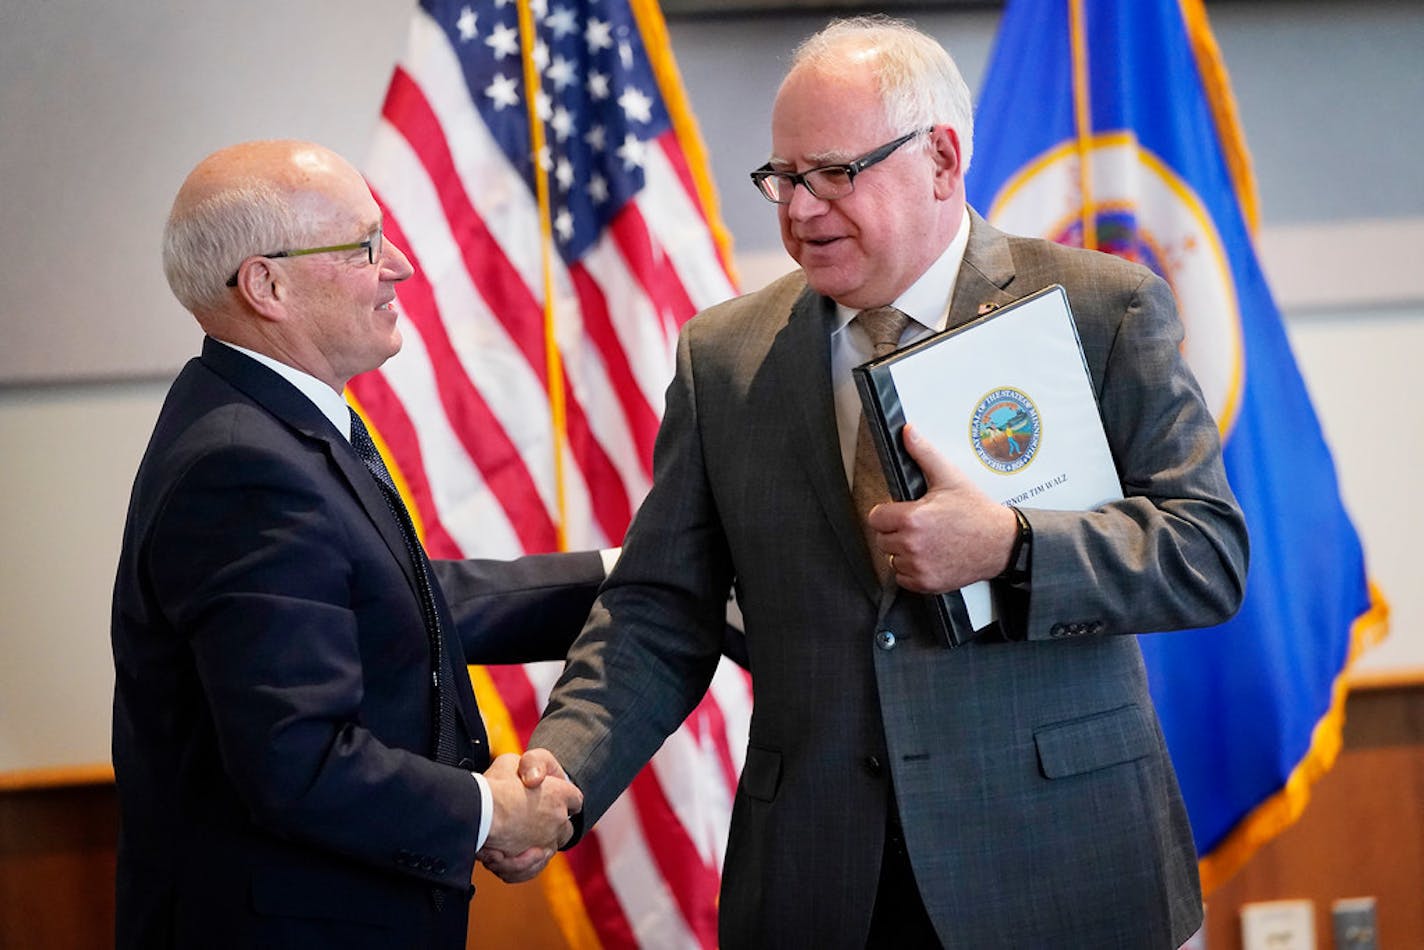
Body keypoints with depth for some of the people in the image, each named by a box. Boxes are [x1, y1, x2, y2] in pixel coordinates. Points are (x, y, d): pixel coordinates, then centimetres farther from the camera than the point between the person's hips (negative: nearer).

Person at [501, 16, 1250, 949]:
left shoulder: (1107, 310, -2)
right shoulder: (723, 356, 6)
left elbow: (1212, 553, -6)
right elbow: (660, 614, 5)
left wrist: (1009, 548, -21)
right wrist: (562, 774, -12)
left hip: (1061, 872, -2)